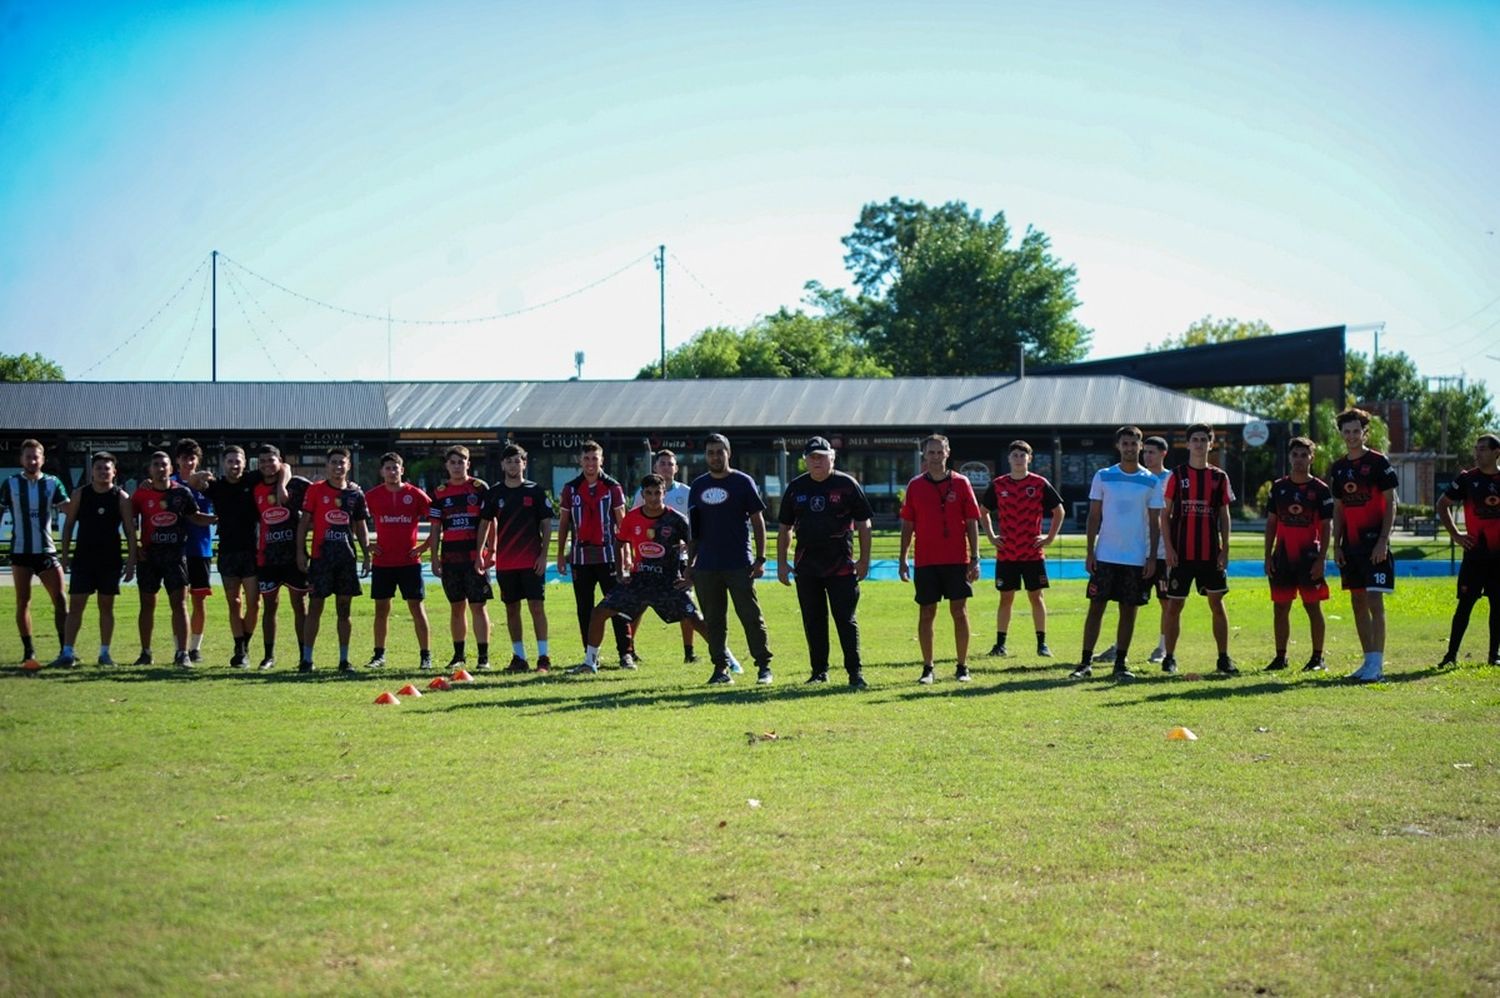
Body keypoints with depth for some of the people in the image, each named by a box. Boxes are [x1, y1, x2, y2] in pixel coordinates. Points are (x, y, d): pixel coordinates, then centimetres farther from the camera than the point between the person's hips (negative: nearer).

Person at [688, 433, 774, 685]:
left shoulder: (743, 482, 1)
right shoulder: (698, 486, 12)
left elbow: (758, 522, 0)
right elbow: (694, 529, 16)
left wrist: (760, 558, -7)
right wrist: (690, 563, 11)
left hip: (739, 565, -4)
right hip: (706, 567, 4)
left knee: (751, 616, -4)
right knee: (713, 621, 6)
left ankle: (764, 666, 2)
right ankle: (720, 668, 12)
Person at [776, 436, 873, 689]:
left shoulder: (847, 485, 0)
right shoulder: (796, 488, 9)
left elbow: (863, 524, 2)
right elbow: (784, 528, 15)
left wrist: (864, 560, -3)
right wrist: (781, 563, 9)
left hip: (841, 566, -3)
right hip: (806, 566, 4)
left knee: (846, 619, -4)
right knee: (813, 621, 7)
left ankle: (855, 672, 0)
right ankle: (819, 671, 15)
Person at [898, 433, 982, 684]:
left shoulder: (961, 483, 2)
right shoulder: (915, 486, 5)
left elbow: (972, 522, 2)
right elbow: (907, 524, 8)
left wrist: (975, 558, -3)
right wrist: (902, 559, 4)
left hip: (957, 560, -1)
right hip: (925, 561, 1)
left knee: (959, 612, 0)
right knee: (926, 613, 3)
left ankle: (962, 667, 8)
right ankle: (927, 668, 10)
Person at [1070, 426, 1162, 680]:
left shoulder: (1151, 482, 3)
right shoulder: (1103, 477, 2)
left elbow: (1154, 522, 5)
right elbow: (1094, 516, 4)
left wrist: (1152, 557, -2)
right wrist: (1089, 552, -2)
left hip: (1137, 558, 1)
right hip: (1105, 555, -1)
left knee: (1129, 610, 5)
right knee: (1096, 607, -1)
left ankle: (1121, 663, 12)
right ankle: (1085, 663, 2)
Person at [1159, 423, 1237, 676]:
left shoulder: (1219, 477, 7)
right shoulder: (1177, 475, 2)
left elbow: (1224, 515, 9)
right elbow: (1165, 514, 1)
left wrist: (1225, 550, 1)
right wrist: (1169, 548, -7)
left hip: (1210, 553, 1)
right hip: (1181, 553, -1)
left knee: (1217, 603, 1)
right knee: (1174, 605, 2)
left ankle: (1224, 658, 5)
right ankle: (1170, 657, 10)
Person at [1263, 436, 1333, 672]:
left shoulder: (1320, 489, -2)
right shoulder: (1279, 487, 9)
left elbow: (1326, 528, -3)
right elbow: (1271, 524, 11)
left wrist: (1321, 559, -11)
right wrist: (1268, 557, 5)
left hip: (1309, 556, -4)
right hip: (1283, 557, 4)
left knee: (1313, 606, -1)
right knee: (1280, 607, 6)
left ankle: (1317, 657, 6)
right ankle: (1280, 657, 14)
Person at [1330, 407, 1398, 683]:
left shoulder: (1378, 462, -5)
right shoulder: (1338, 468, 13)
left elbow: (1390, 503, -7)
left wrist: (1383, 541, -15)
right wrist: (1336, 544, 8)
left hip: (1374, 544, -7)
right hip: (1351, 546, 7)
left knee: (1374, 602, -11)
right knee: (1357, 602, 9)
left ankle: (1377, 665, -13)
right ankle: (1369, 660, 16)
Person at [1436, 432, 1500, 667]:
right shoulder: (1468, 479, 0)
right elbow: (1442, 504, 10)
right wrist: (1455, 534, 2)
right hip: (1475, 552, -1)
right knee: (1465, 603, -3)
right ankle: (1451, 654, 1)